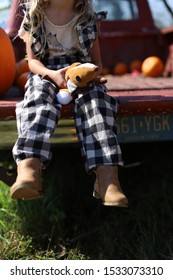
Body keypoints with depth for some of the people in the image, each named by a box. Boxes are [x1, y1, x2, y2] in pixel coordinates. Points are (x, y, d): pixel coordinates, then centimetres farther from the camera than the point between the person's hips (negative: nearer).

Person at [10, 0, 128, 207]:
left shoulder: (89, 18, 13)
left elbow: (97, 61, 16)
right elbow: (33, 60, 4)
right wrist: (52, 74, -18)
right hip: (45, 75, -1)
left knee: (95, 97, -34)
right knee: (39, 97, -37)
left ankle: (107, 178, -53)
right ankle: (28, 171, -65)